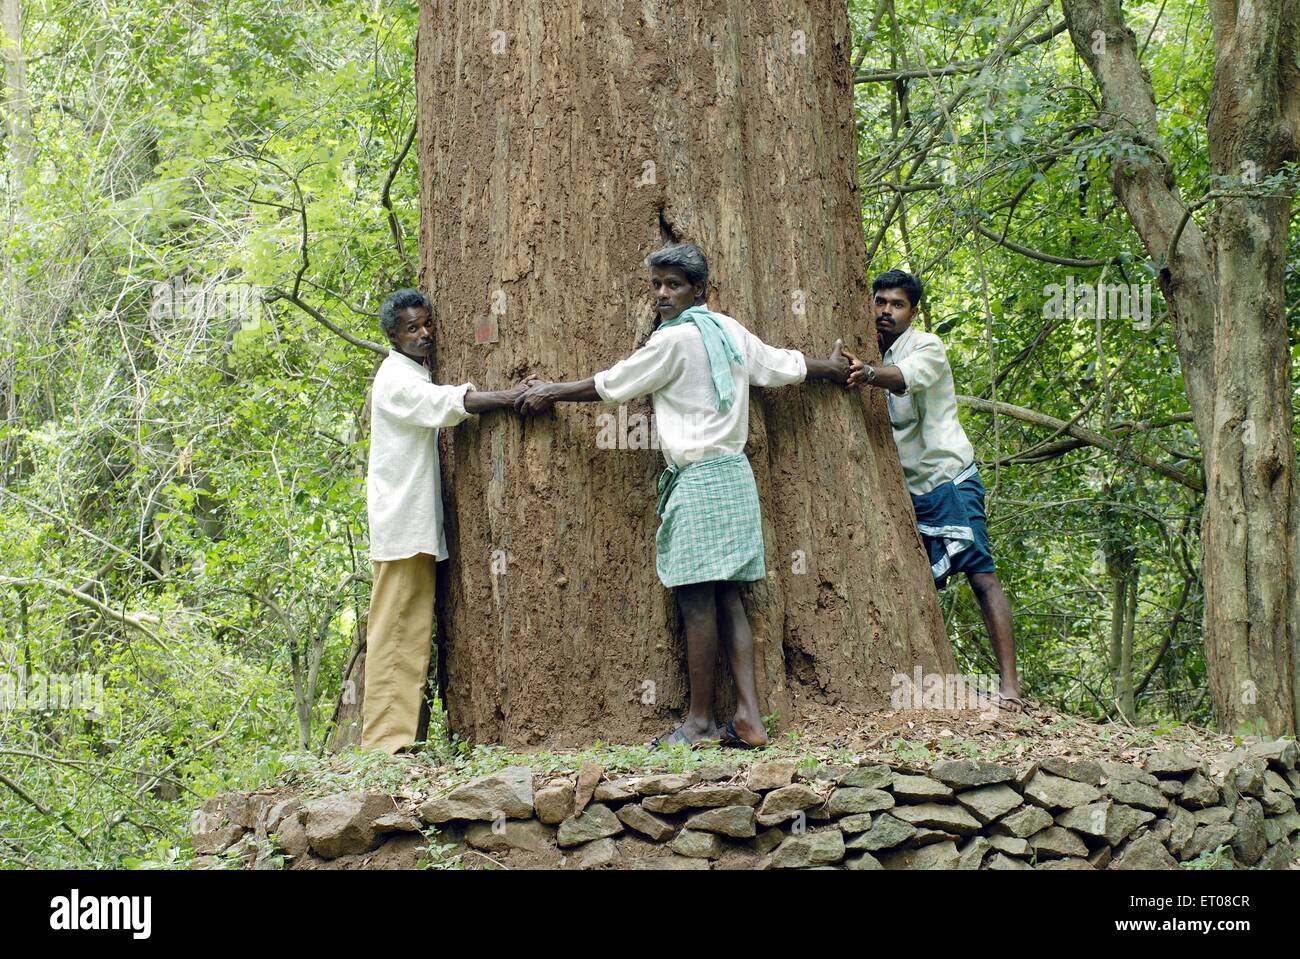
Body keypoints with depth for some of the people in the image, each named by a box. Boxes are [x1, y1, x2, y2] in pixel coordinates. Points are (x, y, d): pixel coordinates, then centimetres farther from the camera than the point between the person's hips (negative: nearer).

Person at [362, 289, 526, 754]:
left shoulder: (422, 376, 22)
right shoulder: (395, 379, -9)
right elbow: (447, 402, -22)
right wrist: (505, 397, -27)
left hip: (423, 522, 9)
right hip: (400, 521, -9)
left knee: (415, 632, 7)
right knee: (394, 631, -11)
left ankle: (403, 733, 8)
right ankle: (386, 737, -13)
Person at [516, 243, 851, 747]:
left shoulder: (674, 338, -10)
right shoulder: (729, 330, 13)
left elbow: (611, 385, -3)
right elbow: (783, 365, 26)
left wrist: (552, 392, 11)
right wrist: (831, 368, 45)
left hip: (698, 476, -9)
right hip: (734, 473, 9)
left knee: (697, 598, -5)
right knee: (726, 597, 5)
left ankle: (700, 720, -2)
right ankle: (748, 717, 0)